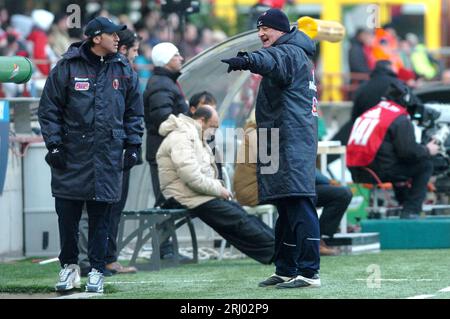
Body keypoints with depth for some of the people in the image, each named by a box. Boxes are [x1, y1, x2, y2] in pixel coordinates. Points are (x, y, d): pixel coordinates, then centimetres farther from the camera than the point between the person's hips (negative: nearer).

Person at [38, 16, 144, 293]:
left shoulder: (124, 70, 8)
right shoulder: (67, 68, -2)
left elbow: (134, 112, 14)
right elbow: (49, 108, 1)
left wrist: (133, 146, 6)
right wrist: (54, 144, -5)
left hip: (108, 158, 2)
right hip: (71, 155, -2)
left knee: (101, 218, 3)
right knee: (67, 216, 2)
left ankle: (97, 271, 10)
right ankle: (69, 266, 18)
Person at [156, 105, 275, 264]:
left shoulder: (195, 138, 22)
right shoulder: (180, 138, -14)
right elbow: (191, 177, -24)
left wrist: (218, 186, 8)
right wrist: (218, 189, -15)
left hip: (205, 195, 11)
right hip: (190, 198, -11)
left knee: (246, 216, -2)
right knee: (239, 221, -16)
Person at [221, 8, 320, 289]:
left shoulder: (290, 52, -8)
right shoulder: (293, 54, 27)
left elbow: (272, 59, -32)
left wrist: (248, 60, -50)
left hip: (293, 139, -11)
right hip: (283, 142, 11)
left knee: (299, 204, -15)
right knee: (286, 209, 13)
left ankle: (310, 272, -19)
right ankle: (286, 270, 19)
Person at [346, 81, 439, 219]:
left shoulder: (370, 112, 19)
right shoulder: (401, 120, -6)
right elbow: (408, 152, -12)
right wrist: (427, 150, 8)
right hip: (379, 173, -9)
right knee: (425, 165, 4)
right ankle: (410, 211, -1)